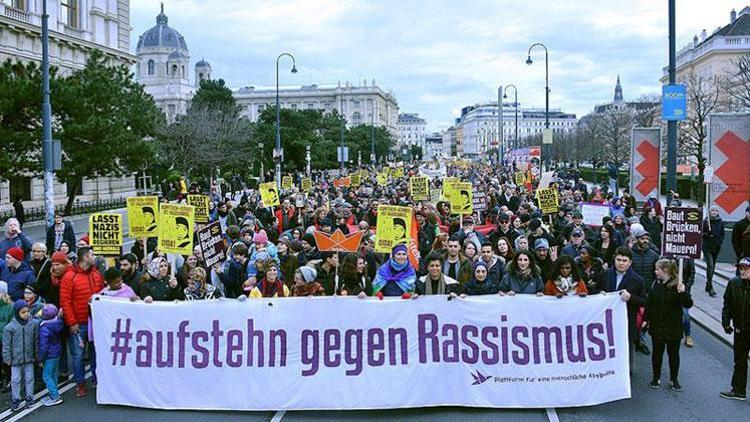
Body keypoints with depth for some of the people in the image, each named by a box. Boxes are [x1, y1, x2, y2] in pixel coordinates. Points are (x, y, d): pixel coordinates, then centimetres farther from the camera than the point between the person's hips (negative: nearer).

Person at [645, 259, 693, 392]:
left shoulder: (677, 285, -13)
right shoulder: (656, 284, 1)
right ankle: (656, 377, 26)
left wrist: (683, 292, -35)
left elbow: (688, 304, -18)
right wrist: (646, 318, 9)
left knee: (673, 353, 9)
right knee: (657, 352, 12)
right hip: (657, 325, 4)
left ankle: (674, 379, 24)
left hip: (673, 327, -4)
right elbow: (649, 303, 9)